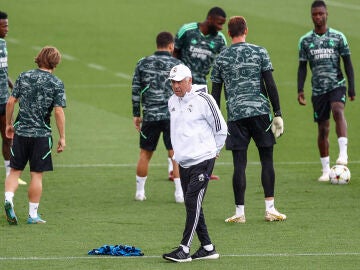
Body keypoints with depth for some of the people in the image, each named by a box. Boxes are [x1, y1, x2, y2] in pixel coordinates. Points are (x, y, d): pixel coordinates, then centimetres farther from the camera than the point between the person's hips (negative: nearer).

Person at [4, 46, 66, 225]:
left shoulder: (24, 77, 4)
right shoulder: (56, 84, -5)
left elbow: (11, 102, 3)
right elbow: (59, 111, -10)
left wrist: (9, 124, 16)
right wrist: (62, 138, -4)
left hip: (21, 131, 2)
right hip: (41, 134, -2)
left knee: (15, 170, 11)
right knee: (37, 175, 5)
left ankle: (8, 199, -14)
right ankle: (33, 215, 8)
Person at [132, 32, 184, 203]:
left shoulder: (142, 64, 6)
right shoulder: (178, 65, 0)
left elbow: (136, 91, 6)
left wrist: (136, 115, 12)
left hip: (150, 116, 2)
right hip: (172, 116, -2)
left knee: (145, 154, 13)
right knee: (175, 154, -1)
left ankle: (139, 192, 18)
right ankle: (179, 193, -4)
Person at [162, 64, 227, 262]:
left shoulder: (203, 100, -10)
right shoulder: (172, 102, 12)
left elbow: (221, 128, -2)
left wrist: (213, 151, 6)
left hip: (202, 161, -7)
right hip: (183, 162, 7)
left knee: (193, 203, -13)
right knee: (192, 206, 7)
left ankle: (184, 249, -15)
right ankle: (207, 248, 14)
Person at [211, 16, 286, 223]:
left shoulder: (221, 59, 7)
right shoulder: (259, 52, 2)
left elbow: (215, 93, 9)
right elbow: (270, 85, -2)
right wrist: (278, 114, 0)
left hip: (235, 114, 1)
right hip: (260, 111, -1)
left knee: (239, 163, 2)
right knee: (267, 160, 6)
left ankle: (240, 212, 1)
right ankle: (270, 209, 4)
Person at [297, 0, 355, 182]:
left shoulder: (338, 37, 3)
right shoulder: (305, 41, 6)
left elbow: (347, 63, 6)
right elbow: (302, 67, 10)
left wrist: (352, 87, 0)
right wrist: (300, 90, 0)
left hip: (337, 85, -2)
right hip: (318, 89, 2)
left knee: (338, 111, -31)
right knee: (323, 129, 4)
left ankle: (343, 153, -38)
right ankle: (325, 170, 12)